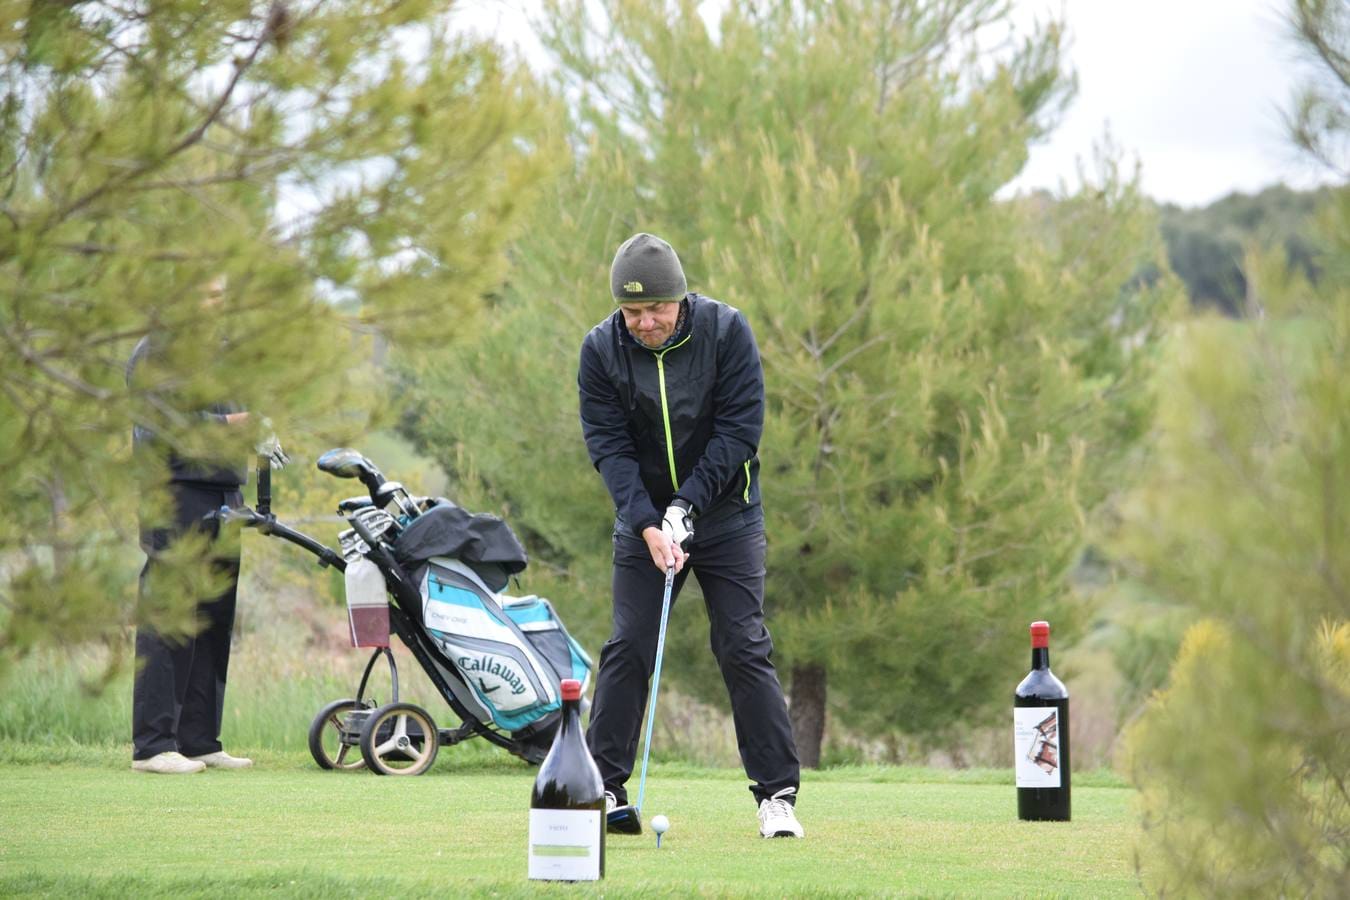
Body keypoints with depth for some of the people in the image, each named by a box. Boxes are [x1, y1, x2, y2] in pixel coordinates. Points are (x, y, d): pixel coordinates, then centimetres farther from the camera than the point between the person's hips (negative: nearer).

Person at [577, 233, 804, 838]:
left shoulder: (726, 331, -14)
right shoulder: (601, 350, -10)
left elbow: (740, 427, -15)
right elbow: (608, 445, -12)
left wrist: (687, 506, -20)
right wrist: (647, 525, -23)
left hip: (725, 511, -1)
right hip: (644, 518, 2)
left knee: (744, 648, -6)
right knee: (627, 649, -3)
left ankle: (777, 794, -2)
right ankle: (604, 786, 6)